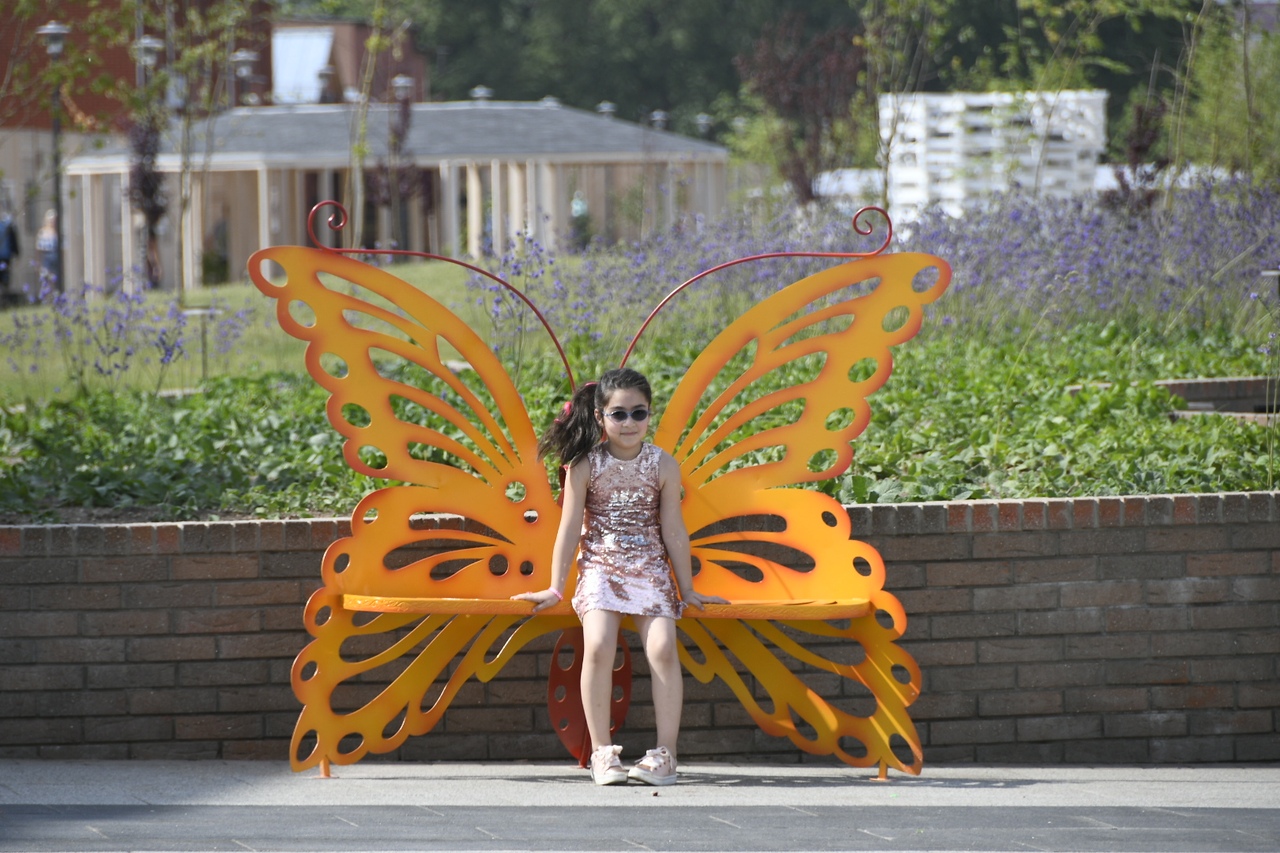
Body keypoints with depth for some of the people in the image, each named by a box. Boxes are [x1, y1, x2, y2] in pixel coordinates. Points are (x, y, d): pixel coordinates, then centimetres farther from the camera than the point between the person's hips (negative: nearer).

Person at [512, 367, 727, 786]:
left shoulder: (663, 466, 0)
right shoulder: (584, 465, -3)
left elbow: (673, 530, 5)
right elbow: (570, 528, 3)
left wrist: (686, 588, 8)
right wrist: (555, 588, 3)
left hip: (650, 571, 1)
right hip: (599, 568, -1)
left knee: (663, 648, -21)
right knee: (598, 646, -25)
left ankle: (665, 752, -14)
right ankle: (602, 751, -16)